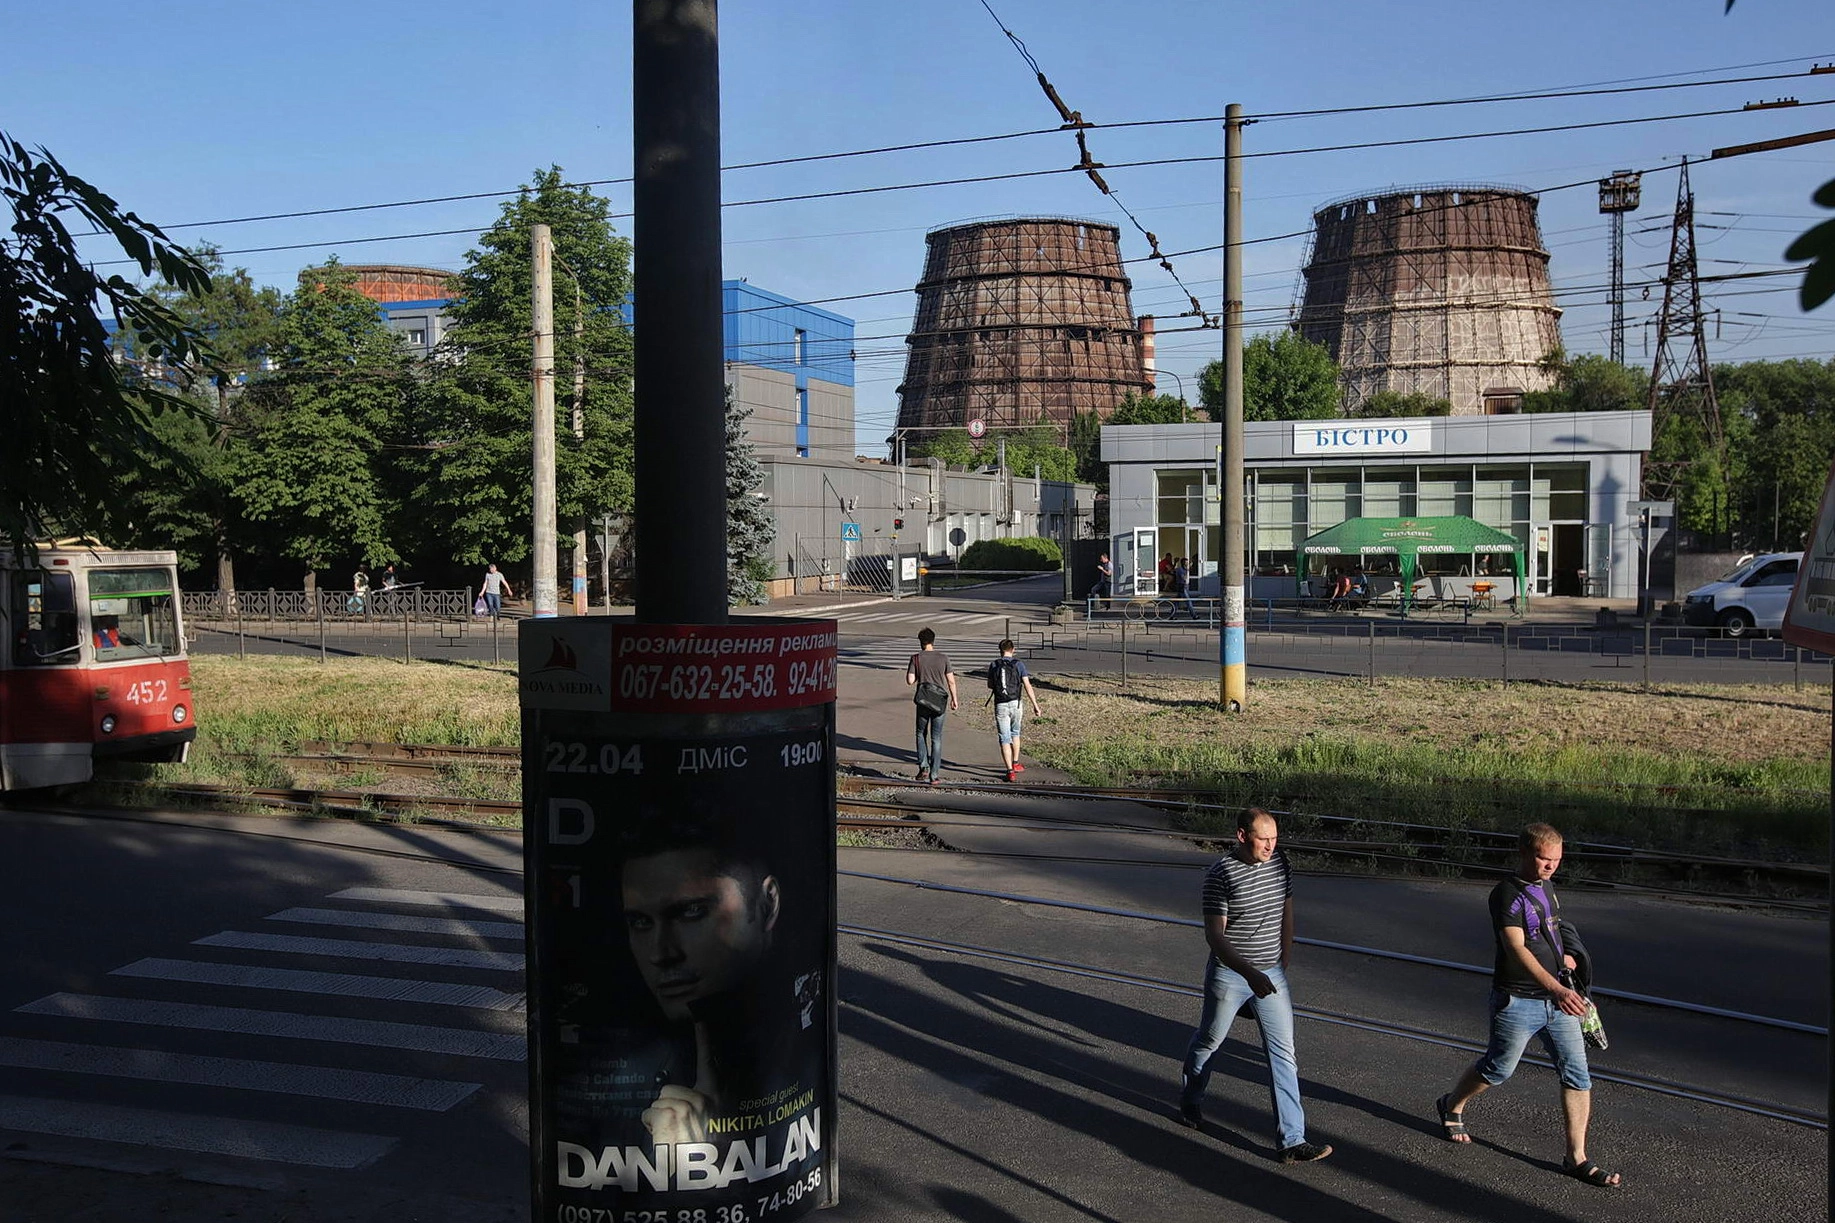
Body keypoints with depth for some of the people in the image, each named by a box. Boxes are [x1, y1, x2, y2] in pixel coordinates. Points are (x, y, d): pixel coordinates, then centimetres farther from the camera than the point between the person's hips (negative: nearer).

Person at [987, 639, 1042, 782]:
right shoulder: (1018, 664, -2)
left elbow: (990, 686, 14)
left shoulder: (993, 666, 2)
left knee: (1005, 739, 1)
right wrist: (1035, 705, -3)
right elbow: (1027, 686, -6)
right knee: (1015, 733, 25)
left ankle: (1010, 771, -7)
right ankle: (1015, 764, 30)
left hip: (1000, 706, 0)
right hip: (1016, 704, 0)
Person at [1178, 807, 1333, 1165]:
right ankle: (1189, 1103, 41)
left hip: (1271, 974, 5)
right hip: (1229, 974, -4)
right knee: (1209, 1041, 15)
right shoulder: (1221, 875, -20)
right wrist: (1250, 973, -32)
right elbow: (1214, 935, -21)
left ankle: (1293, 1140, 5)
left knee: (1283, 1054, 1)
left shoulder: (1280, 863, -2)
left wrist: (1282, 966, 15)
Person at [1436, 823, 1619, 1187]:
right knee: (1497, 1069, 9)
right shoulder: (1507, 894, -18)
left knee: (1577, 1074, 1)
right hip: (1518, 1002, -7)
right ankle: (1452, 1106, 36)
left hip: (1557, 999, 7)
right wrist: (1556, 989, -41)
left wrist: (1565, 955, 10)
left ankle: (1577, 1158, 9)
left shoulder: (1545, 888, 9)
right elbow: (1516, 949, -30)